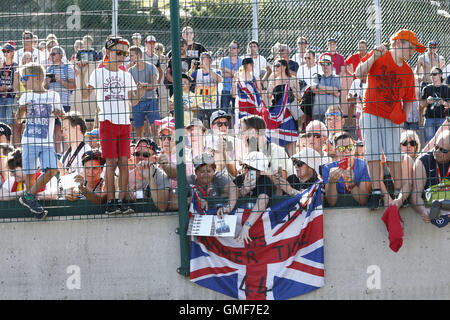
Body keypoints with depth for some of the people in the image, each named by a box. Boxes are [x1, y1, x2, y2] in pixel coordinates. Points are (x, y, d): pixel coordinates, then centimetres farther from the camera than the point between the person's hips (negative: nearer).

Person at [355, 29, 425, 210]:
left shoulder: (407, 71, 8)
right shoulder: (379, 56, 0)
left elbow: (408, 99, 11)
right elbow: (359, 74, -11)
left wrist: (404, 115, -8)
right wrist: (374, 57, -23)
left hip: (392, 118, 2)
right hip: (370, 112, -2)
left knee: (393, 155, -4)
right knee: (372, 152, -7)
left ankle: (398, 192, 5)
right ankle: (376, 192, -3)